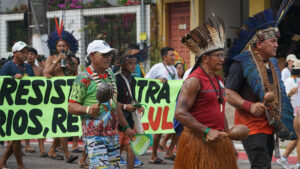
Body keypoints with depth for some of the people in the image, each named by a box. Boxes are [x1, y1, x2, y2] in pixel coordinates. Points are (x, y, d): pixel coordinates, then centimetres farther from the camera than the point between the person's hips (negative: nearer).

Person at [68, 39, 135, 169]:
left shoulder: (110, 75, 15)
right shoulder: (84, 79, -9)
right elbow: (71, 106, -12)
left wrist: (126, 127, 25)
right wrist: (88, 109, -30)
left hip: (113, 133, 8)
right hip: (94, 134, -8)